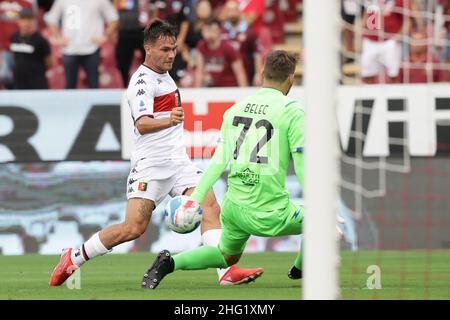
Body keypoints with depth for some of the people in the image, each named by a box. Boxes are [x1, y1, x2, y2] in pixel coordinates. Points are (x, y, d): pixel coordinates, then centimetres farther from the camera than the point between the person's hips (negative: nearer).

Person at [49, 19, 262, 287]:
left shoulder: (164, 76, 15)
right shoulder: (142, 81, -13)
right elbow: (142, 124, -29)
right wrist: (169, 121, -46)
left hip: (177, 162, 8)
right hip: (150, 165, -8)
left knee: (211, 208, -12)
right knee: (134, 228, -14)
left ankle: (227, 271, -20)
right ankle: (74, 258, 2)